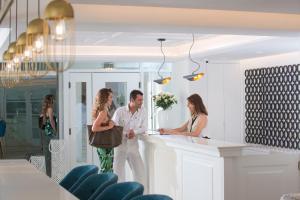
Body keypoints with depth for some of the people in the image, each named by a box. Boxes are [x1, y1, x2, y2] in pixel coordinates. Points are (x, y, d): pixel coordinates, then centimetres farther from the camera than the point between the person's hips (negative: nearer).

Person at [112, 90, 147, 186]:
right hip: (120, 144, -2)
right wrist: (126, 134, -24)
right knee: (118, 171, 4)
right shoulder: (120, 111, -10)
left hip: (133, 145, 2)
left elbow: (144, 128, 0)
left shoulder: (143, 111, -3)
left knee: (140, 171, 2)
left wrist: (134, 131, -19)